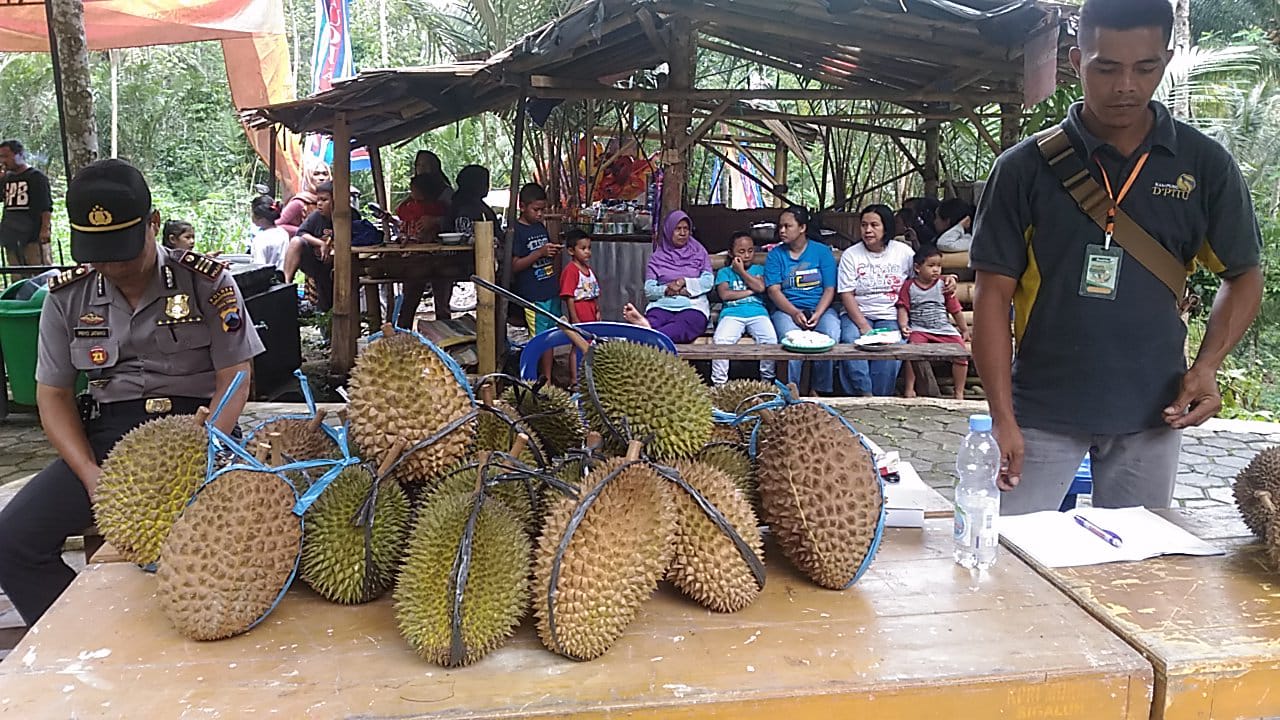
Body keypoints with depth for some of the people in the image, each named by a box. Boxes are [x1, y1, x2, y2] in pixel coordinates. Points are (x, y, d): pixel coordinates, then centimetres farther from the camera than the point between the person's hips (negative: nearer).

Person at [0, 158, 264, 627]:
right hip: (110, 434, 4)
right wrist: (91, 474, -8)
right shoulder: (67, 297, 7)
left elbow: (235, 382, -4)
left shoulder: (208, 283, -3)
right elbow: (53, 395, 9)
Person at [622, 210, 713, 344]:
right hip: (662, 304, 2)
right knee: (654, 321, -39)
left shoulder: (699, 253, 20)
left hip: (692, 305, -2)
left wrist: (685, 282, -6)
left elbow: (708, 282, 8)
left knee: (681, 324, -41)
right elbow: (648, 290, 8)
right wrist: (667, 290, -11)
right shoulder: (657, 257, 19)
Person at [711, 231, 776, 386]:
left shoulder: (759, 269, 25)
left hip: (757, 311, 1)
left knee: (770, 340, -30)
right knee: (720, 341, -32)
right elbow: (725, 294, 2)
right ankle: (719, 384, -23)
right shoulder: (724, 272, 21)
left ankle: (767, 380, -13)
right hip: (732, 313, -1)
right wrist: (750, 291, 4)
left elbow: (760, 287, 3)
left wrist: (741, 271, 10)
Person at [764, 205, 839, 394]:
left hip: (821, 308, 1)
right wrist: (794, 313, -18)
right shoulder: (775, 255, 9)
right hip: (787, 310, 0)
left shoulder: (822, 251, 9)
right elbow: (774, 290, -1)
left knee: (831, 335, -31)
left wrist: (817, 314, -15)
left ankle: (823, 391, -16)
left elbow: (829, 289, 3)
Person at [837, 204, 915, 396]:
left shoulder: (903, 252, 8)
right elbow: (846, 295, -3)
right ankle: (865, 395, -27)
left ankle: (879, 398, -21)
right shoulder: (850, 255, 4)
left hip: (891, 316, 0)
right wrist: (863, 326, -15)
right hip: (857, 314, 0)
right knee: (850, 341, -32)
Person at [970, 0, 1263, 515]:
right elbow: (994, 292, -5)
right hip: (1042, 410, -2)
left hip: (1152, 413, 2)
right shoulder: (1026, 167, -4)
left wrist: (1206, 366, -6)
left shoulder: (1205, 165, 2)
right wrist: (1002, 416, -11)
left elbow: (1243, 277, 11)